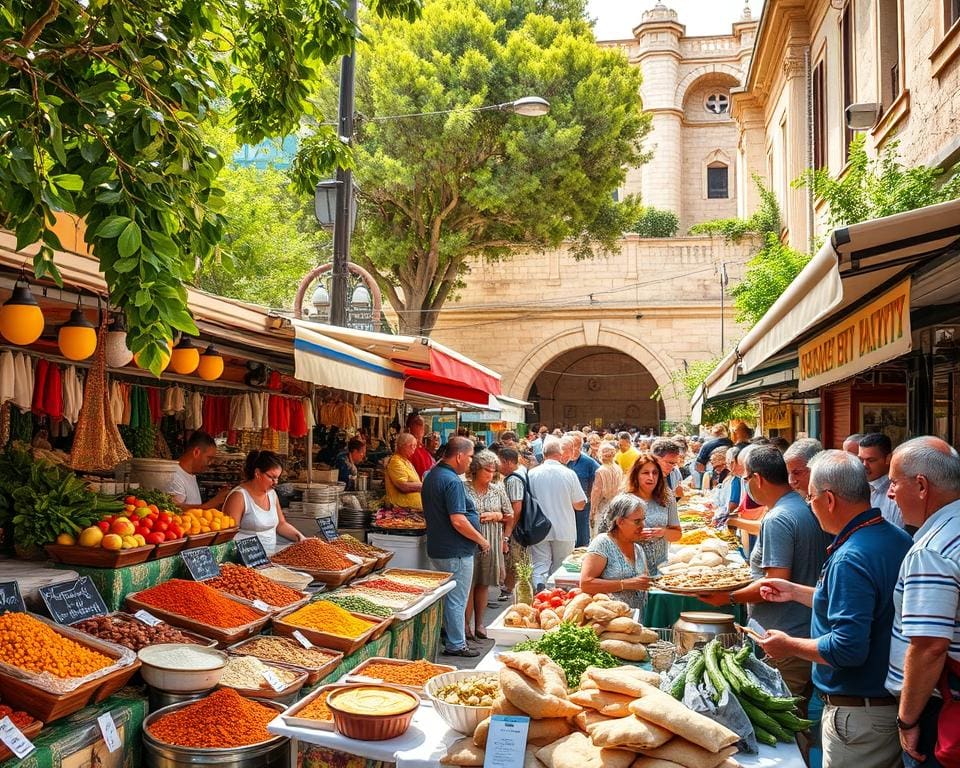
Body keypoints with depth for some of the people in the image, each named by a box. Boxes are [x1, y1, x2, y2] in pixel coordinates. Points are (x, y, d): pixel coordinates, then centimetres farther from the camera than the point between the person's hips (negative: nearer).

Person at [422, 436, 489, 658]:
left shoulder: (432, 476, 9)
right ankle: (456, 645, 12)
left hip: (437, 548, 9)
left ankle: (449, 633, 33)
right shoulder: (453, 481, -23)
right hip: (456, 552, -9)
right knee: (457, 599, 3)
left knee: (450, 596, 22)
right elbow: (458, 521, -27)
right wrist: (481, 540, -14)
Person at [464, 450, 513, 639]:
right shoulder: (464, 488, -7)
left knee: (484, 583, 11)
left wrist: (496, 515, -6)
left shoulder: (498, 489, 6)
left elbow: (510, 516, 11)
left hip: (491, 543, 4)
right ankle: (466, 624, 12)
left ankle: (479, 623, 22)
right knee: (468, 583, 1)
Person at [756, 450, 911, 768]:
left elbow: (848, 648, -30)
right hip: (893, 702, 10)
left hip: (859, 714, -9)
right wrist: (796, 592, 19)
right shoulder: (898, 538, 5)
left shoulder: (850, 559, -27)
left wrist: (789, 646, -15)